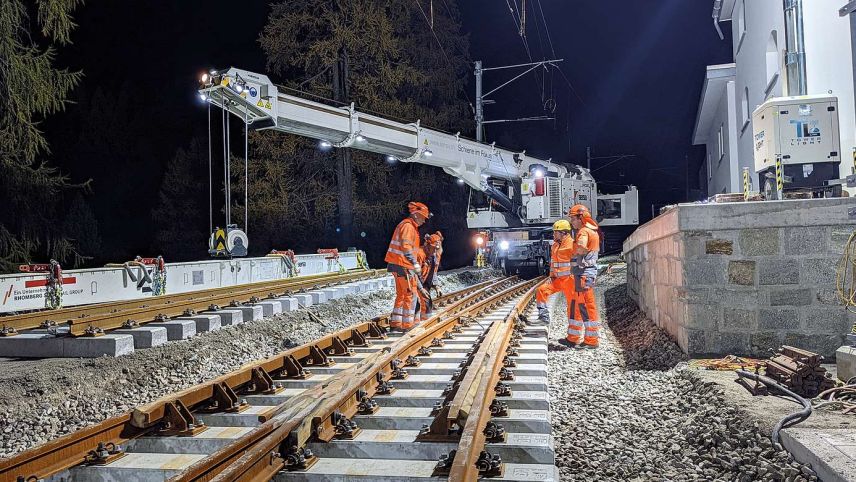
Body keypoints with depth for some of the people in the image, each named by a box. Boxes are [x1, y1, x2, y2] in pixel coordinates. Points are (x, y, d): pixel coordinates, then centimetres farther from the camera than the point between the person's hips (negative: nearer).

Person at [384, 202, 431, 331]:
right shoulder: (407, 226, -13)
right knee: (411, 294, -5)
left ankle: (395, 322, 19)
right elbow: (405, 246, -24)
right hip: (403, 265, -11)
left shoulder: (410, 226, 20)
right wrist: (415, 263, -24)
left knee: (401, 294, 15)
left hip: (398, 265, 11)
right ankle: (408, 323, -2)